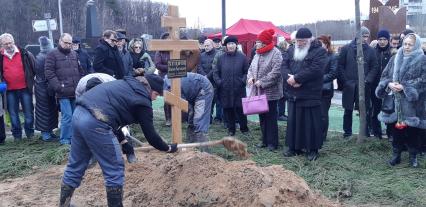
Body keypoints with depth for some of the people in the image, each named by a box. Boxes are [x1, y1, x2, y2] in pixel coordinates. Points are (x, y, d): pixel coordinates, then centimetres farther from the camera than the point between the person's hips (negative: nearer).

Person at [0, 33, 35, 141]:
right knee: (13, 113, 10)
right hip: (10, 90, 2)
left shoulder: (24, 54, -3)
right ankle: (17, 134, 22)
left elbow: (34, 67, 3)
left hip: (25, 88, -2)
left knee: (28, 112, 6)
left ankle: (30, 132, 21)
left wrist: (32, 81, 1)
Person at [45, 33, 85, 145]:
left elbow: (81, 71, 21)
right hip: (63, 93, -5)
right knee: (67, 116, -8)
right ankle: (65, 139, 4)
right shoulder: (52, 54, 1)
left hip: (76, 91, 5)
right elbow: (49, 72, -6)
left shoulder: (74, 54, 17)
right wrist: (58, 87, -14)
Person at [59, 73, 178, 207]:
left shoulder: (127, 84, 23)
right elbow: (150, 135, 4)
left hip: (79, 113, 9)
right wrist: (168, 148, 21)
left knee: (75, 166, 21)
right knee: (115, 169, 4)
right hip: (95, 122, -9)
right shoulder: (142, 101, -1)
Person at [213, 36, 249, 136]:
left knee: (240, 109, 0)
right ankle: (231, 129, 20)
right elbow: (216, 73, 10)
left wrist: (243, 80, -9)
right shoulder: (221, 58, 6)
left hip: (239, 89, -2)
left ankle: (244, 128, 18)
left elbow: (247, 71, 5)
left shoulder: (242, 57, 2)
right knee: (228, 109, 7)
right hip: (225, 90, 2)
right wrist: (219, 82, -4)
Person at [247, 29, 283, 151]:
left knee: (271, 117, 0)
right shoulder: (258, 54, 12)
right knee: (262, 117, 14)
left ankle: (272, 142, 9)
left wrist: (262, 82, -20)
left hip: (270, 92, -7)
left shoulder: (275, 53, -12)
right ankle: (265, 140, 25)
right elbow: (251, 68, 16)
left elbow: (276, 72, -20)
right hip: (259, 91, 8)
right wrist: (250, 77, -5)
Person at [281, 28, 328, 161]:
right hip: (293, 94, 6)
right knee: (293, 122, 12)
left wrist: (296, 78, -19)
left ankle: (312, 149, 14)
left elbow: (315, 70, -19)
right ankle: (294, 147, 24)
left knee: (311, 123, 1)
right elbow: (284, 65, 6)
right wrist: (289, 77, -15)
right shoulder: (292, 50, 14)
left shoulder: (319, 51, -6)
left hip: (310, 96, -6)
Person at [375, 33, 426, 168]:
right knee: (396, 127, 7)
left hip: (413, 102, -3)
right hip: (395, 102, 3)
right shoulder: (395, 58, 10)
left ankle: (413, 156, 19)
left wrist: (405, 87, -17)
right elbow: (385, 75, 10)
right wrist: (389, 84, -11)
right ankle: (396, 154, 21)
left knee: (412, 129, 3)